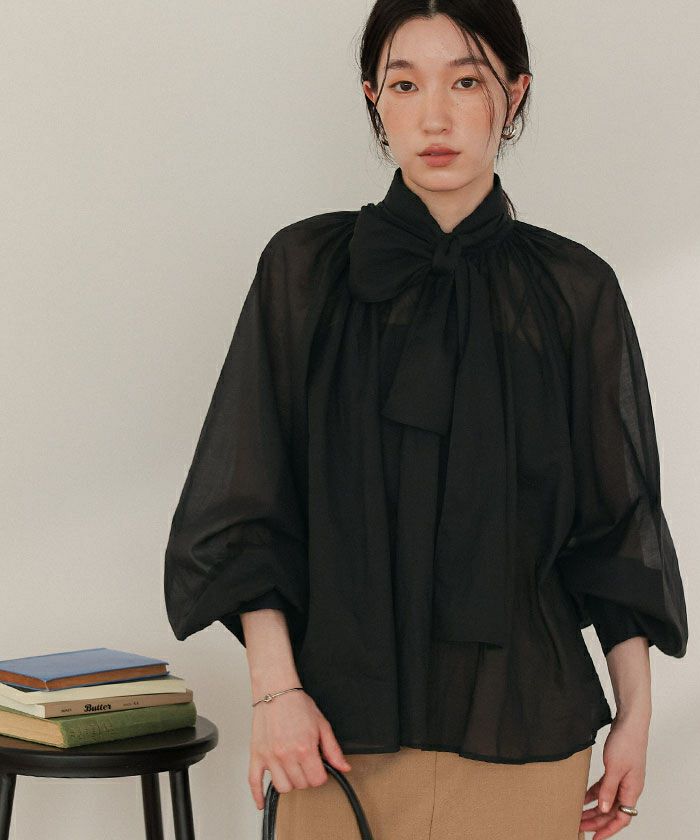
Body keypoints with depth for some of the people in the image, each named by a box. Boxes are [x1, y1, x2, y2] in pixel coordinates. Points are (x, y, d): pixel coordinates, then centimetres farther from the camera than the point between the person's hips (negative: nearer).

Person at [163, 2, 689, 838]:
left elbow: (617, 518, 6)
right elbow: (246, 501, 0)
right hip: (342, 716, 0)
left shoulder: (575, 290, 2)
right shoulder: (307, 269, 1)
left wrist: (635, 713, 4)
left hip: (521, 723, 1)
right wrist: (275, 686, -8)